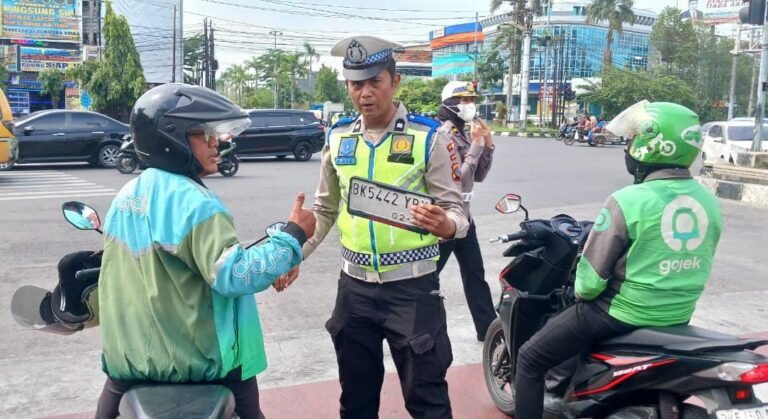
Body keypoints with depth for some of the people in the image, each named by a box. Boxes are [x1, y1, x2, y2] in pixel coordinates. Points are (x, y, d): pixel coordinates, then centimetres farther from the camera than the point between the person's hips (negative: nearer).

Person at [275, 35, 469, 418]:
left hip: (412, 286, -4)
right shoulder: (337, 138, 5)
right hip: (354, 285, 4)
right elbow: (324, 210, 14)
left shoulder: (428, 137, -8)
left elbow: (455, 208, -9)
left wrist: (446, 226, -32)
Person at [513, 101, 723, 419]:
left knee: (530, 360, 7)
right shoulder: (709, 202, -1)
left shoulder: (627, 201, -22)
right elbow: (695, 265, 11)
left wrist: (582, 292, 4)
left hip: (622, 315, -8)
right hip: (678, 318, 8)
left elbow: (591, 277, -18)